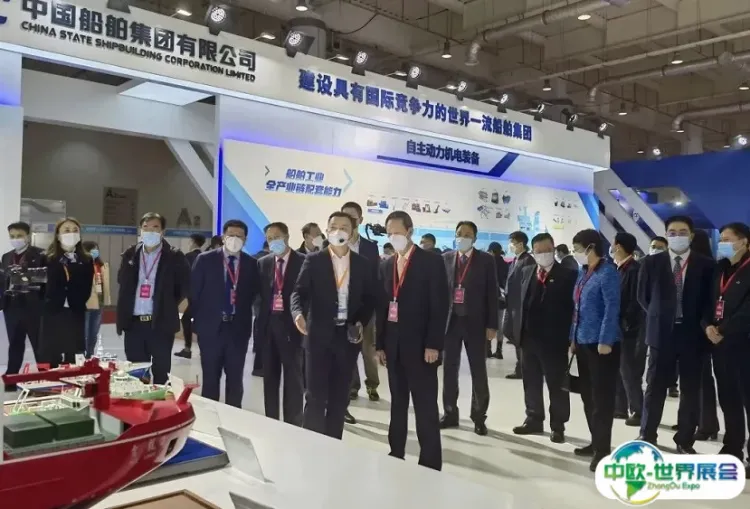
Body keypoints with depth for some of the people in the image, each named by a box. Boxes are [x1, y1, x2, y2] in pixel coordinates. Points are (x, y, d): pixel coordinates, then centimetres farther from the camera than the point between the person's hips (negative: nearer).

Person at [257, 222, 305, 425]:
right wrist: (261, 322, 0)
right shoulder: (263, 263, 10)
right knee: (270, 377, 12)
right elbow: (260, 294, 9)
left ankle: (293, 426, 9)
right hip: (269, 324, 4)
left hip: (292, 324, -4)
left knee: (293, 377, 1)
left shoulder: (303, 261, -3)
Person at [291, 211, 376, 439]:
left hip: (348, 335, 2)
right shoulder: (314, 260, 0)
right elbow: (299, 292, -7)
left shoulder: (362, 264, 6)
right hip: (319, 334, -2)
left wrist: (362, 323, -5)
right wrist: (298, 313, -27)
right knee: (316, 395, -2)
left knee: (340, 397, 9)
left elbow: (369, 299, 10)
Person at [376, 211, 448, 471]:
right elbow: (382, 306, 12)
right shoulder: (386, 265, 12)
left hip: (420, 345, -5)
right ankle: (396, 455, 21)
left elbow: (440, 304, -10)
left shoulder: (431, 261, -5)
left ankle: (430, 463, 6)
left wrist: (433, 344, -16)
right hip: (394, 345, 5)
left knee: (425, 407, 0)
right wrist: (380, 343, 7)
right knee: (397, 404, 13)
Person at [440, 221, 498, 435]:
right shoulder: (445, 258, 6)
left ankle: (479, 417, 15)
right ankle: (450, 413, 20)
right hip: (450, 320, 2)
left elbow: (492, 293, -3)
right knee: (449, 369, 8)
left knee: (478, 371, 5)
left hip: (475, 322, -2)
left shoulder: (486, 260, -1)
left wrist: (492, 325, -8)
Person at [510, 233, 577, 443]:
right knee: (531, 382, 14)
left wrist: (569, 336, -14)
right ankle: (534, 420, 27)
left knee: (557, 384, 5)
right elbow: (521, 301, 12)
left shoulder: (567, 274, -6)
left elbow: (572, 307, -9)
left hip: (554, 339, -5)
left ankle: (557, 426, 16)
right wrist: (518, 328, 6)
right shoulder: (526, 272, 11)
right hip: (529, 337, 5)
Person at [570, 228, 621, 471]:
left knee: (602, 398, 0)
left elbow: (612, 308, -16)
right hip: (583, 342, 8)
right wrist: (573, 337, 14)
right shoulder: (583, 272, 12)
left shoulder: (607, 272, -11)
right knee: (588, 396, 15)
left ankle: (603, 450, 8)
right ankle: (596, 442, 28)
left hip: (601, 343, -8)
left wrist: (605, 341, -20)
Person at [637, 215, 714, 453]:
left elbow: (709, 300, 3)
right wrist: (659, 316, 6)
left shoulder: (705, 264, -1)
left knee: (690, 390, 7)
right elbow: (643, 296, 8)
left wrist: (700, 323, -2)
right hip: (662, 333, 0)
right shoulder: (652, 262, 1)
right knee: (655, 387, 6)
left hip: (693, 334, 0)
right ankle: (647, 437, 17)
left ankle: (685, 442, 19)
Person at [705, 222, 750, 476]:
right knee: (728, 400, 13)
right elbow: (709, 302, 15)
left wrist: (723, 330, -14)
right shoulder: (720, 269, 16)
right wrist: (708, 326, -2)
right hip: (719, 344, 7)